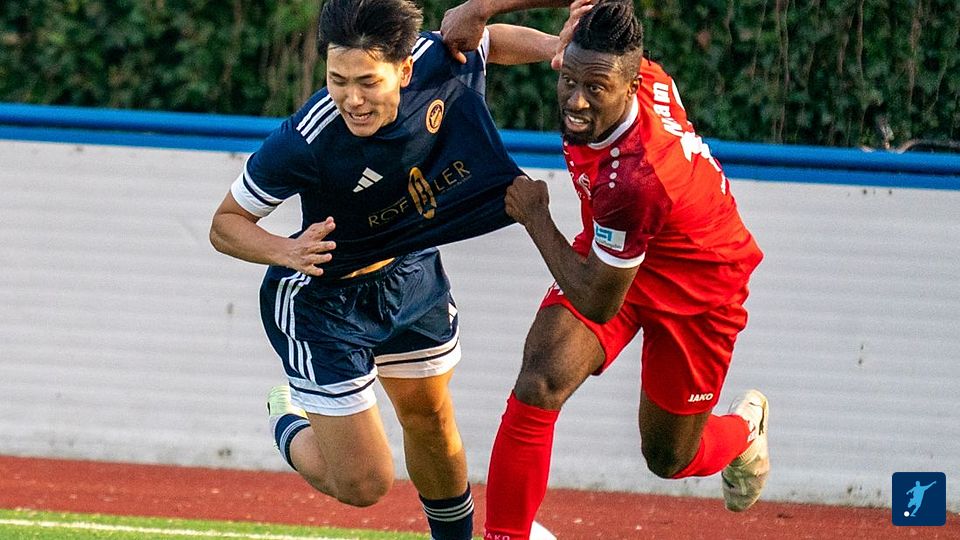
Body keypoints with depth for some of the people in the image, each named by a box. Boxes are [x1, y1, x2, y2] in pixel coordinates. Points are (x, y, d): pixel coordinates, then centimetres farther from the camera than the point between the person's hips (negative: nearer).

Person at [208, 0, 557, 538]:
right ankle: (290, 424, 30)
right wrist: (287, 252, -42)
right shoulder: (305, 144, -38)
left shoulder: (437, 65, -25)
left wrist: (554, 46, -17)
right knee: (363, 484, -3)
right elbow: (226, 224, -23)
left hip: (411, 274, 5)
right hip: (324, 301, -5)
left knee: (430, 420, 24)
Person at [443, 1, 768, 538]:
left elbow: (598, 302, -30)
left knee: (669, 459, 12)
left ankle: (744, 428, 48)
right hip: (609, 255, 6)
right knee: (539, 387, -19)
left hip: (698, 290, -6)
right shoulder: (644, 73, -24)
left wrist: (536, 218, -20)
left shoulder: (634, 179, -43)